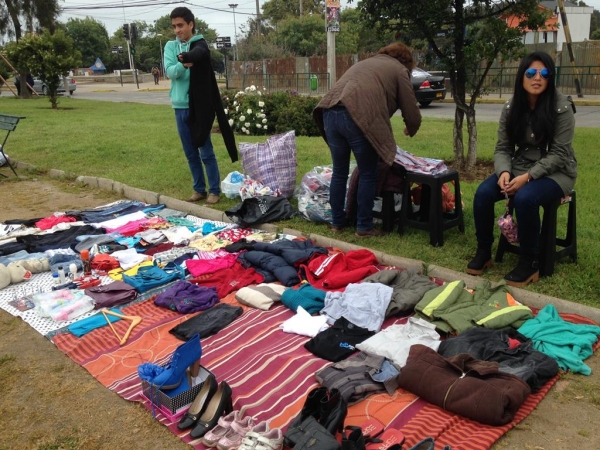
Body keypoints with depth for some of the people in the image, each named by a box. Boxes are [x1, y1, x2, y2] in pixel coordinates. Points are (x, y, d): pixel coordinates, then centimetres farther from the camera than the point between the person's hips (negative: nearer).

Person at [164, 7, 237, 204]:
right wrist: (183, 64, -28)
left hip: (198, 106, -5)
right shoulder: (170, 46, 9)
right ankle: (199, 189, 22)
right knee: (191, 154, 11)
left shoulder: (200, 44, -5)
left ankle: (214, 190, 9)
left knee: (206, 152, -2)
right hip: (179, 107, 5)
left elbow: (197, 54, -30)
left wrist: (186, 57, -52)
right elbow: (170, 71, -8)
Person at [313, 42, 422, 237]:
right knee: (368, 175, 9)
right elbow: (412, 113, 13)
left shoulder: (364, 62, 36)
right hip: (359, 117, -6)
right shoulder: (400, 69, 17)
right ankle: (364, 227, 15)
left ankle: (336, 222, 27)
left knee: (339, 173, 18)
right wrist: (411, 131, 34)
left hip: (330, 112, 6)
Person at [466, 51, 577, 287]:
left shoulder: (562, 107, -14)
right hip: (520, 168, 4)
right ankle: (483, 252, -3)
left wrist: (527, 177, -26)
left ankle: (529, 263, -17)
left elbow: (558, 154, -16)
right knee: (483, 193, -22)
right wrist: (504, 172, -21)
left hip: (555, 172, -4)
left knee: (524, 198, -35)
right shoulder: (511, 107, -1)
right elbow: (503, 148, -1)